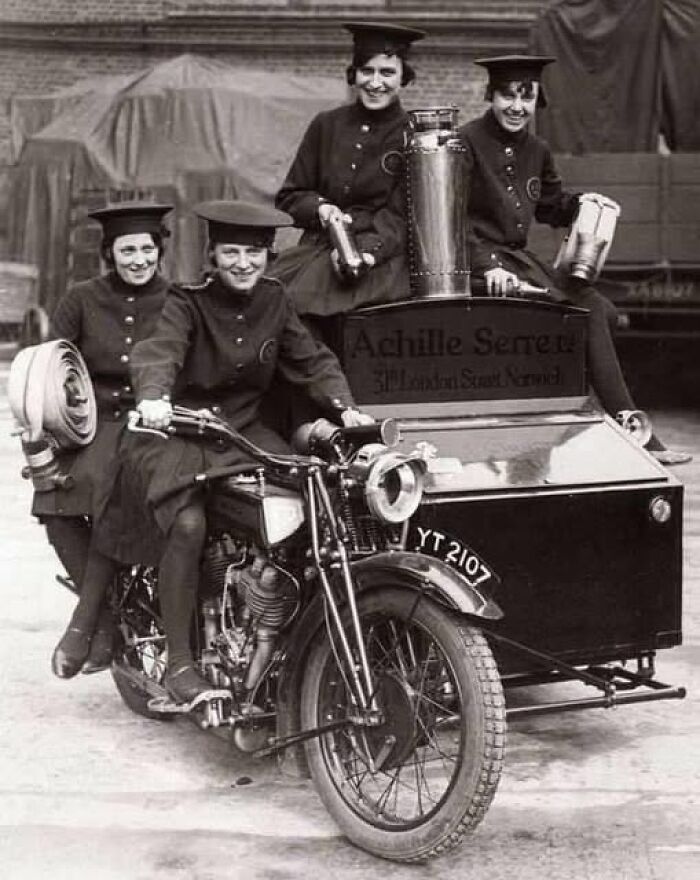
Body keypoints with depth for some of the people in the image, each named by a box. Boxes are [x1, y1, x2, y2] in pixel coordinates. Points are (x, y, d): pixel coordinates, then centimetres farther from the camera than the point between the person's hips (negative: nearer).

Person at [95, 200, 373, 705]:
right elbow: (159, 350, -24)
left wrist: (343, 406, -11)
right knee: (189, 524, -28)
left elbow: (312, 360, 7)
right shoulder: (189, 303, -7)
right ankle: (179, 663, -16)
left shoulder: (274, 301, 9)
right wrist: (154, 396, -46)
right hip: (177, 433, -5)